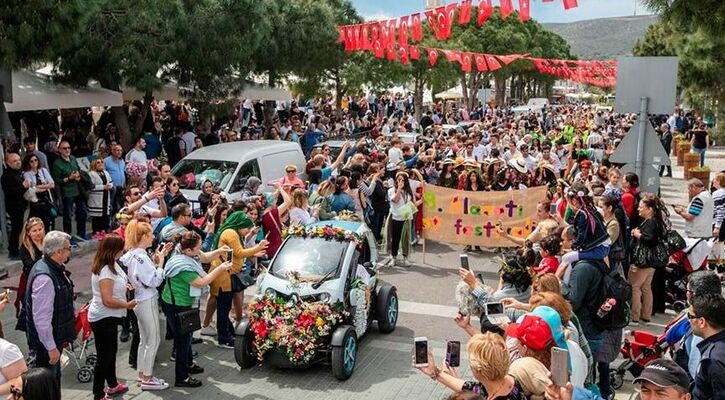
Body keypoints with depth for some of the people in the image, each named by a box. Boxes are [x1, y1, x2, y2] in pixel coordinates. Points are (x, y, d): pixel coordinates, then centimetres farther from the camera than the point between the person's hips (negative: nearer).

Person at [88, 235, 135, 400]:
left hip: (108, 317, 11)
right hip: (103, 319, -11)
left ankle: (113, 385, 42)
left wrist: (124, 286, 8)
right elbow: (108, 301, -29)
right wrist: (128, 305, -16)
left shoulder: (111, 265, 4)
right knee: (104, 357, 1)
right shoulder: (105, 271, -26)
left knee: (111, 351, 24)